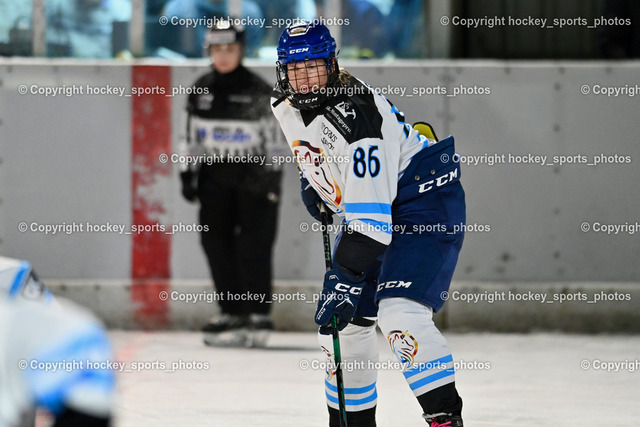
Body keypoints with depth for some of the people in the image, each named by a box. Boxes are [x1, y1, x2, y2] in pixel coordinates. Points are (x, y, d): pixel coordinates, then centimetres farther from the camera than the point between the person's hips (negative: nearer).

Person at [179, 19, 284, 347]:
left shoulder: (258, 92, -8)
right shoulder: (201, 90, 6)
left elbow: (273, 141, -5)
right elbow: (191, 136, 13)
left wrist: (270, 180, -10)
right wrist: (188, 174, 8)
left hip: (252, 176, -5)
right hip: (215, 177, 5)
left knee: (253, 245, -9)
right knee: (216, 242, 2)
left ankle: (258, 316, -7)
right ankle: (232, 313, 10)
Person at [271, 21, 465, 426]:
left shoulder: (356, 117, -31)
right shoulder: (287, 105, -4)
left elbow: (369, 216, -34)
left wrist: (346, 281, -37)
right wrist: (312, 179, 13)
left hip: (424, 199, -9)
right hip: (364, 210, 9)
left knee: (400, 314, -27)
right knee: (345, 321, 6)